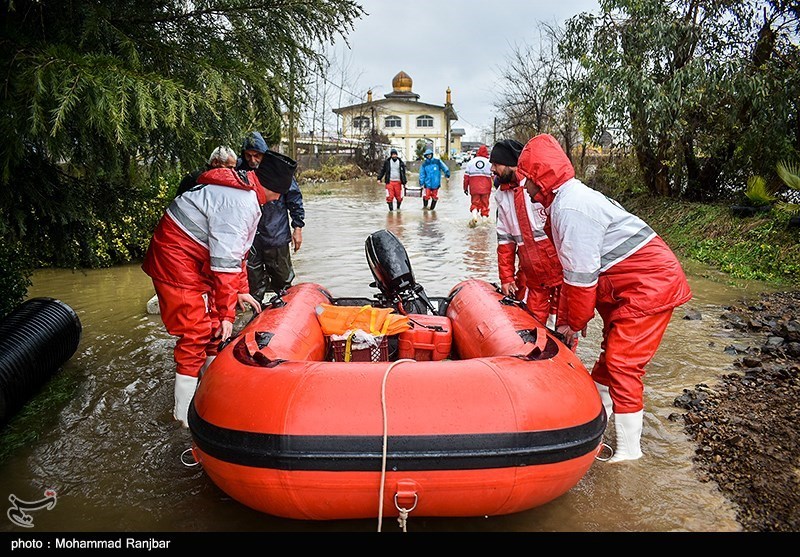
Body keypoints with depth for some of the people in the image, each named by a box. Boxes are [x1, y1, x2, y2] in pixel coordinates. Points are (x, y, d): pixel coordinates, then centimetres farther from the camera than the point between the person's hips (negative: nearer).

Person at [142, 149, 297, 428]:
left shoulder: (242, 190, 8)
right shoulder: (240, 204, -26)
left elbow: (235, 247, 16)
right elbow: (225, 263, -25)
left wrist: (241, 291, 17)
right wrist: (227, 313, -17)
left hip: (192, 256, 10)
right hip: (177, 258, -10)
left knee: (213, 325, 15)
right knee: (196, 332, -7)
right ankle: (184, 413, 4)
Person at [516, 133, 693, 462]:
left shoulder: (570, 207, -22)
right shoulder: (566, 199, 11)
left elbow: (581, 275, -21)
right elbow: (573, 271, 13)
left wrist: (573, 321, -7)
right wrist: (568, 318, 12)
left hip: (649, 285, -11)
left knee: (622, 363, -7)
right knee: (611, 352, 19)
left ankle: (629, 448, 6)